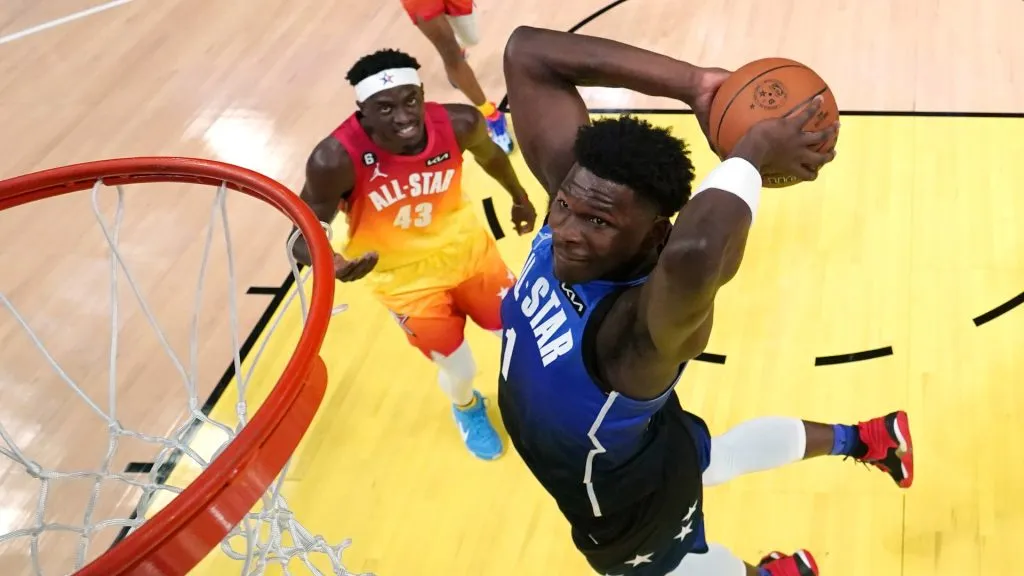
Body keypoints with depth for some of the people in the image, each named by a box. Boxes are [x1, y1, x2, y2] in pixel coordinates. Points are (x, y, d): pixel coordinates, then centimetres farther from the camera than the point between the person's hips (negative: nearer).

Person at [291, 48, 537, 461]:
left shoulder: (459, 124, -25)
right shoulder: (336, 159, -34)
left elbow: (489, 154, 0)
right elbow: (304, 234, -23)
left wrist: (519, 197, 17)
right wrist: (331, 263, -46)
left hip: (465, 247, 3)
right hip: (404, 278, -3)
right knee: (459, 370, 9)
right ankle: (467, 409, 49)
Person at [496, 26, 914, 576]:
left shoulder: (651, 319, -46)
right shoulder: (581, 196, -28)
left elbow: (694, 254, -72)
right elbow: (527, 53, -29)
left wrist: (754, 152, -54)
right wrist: (692, 83, -35)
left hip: (632, 512, -6)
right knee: (716, 452, 38)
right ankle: (863, 439, 62)